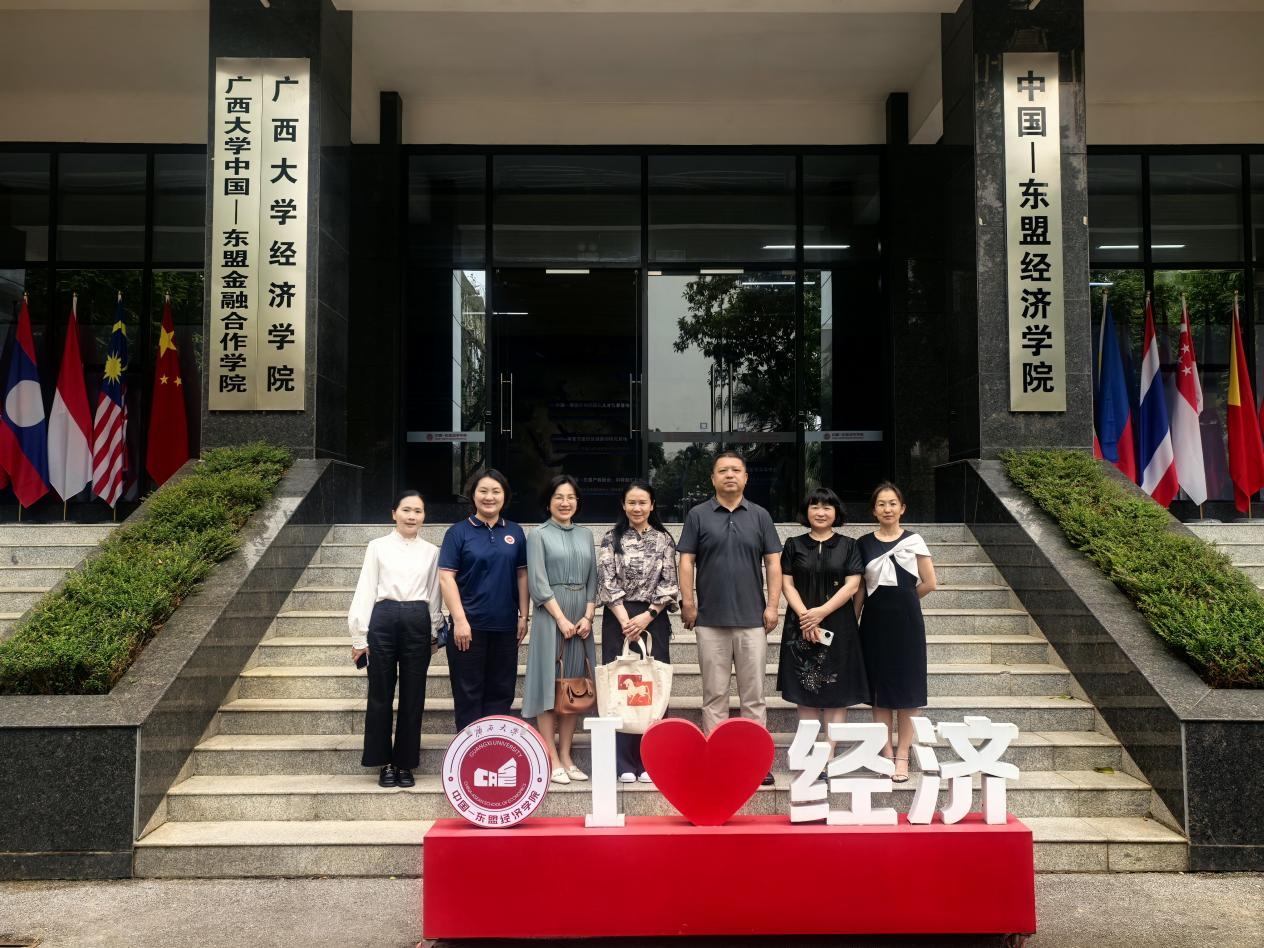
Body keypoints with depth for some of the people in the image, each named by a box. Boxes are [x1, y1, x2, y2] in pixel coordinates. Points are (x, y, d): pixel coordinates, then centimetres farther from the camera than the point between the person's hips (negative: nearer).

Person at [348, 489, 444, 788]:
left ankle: (405, 762, 17)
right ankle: (384, 762, 16)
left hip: (418, 623, 2)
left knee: (413, 696, 6)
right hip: (384, 620, -1)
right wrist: (360, 635, -1)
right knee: (381, 694, 4)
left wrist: (435, 631, 10)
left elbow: (434, 594, 13)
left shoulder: (431, 551, 10)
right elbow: (365, 590, 3)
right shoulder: (378, 547, 5)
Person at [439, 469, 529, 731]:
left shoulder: (514, 532, 8)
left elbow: (522, 574, 11)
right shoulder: (458, 532, -2)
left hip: (505, 625, 4)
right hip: (470, 625, -3)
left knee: (501, 690, 9)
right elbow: (446, 577, -7)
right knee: (469, 692, 4)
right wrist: (460, 620, -14)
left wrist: (523, 615, 5)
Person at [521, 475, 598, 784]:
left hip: (581, 617, 5)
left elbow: (592, 579, 11)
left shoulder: (586, 535, 14)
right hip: (550, 615, -5)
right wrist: (561, 619, -13)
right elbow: (538, 583, -7)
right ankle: (552, 760, 0)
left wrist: (588, 616, -2)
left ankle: (566, 756, 13)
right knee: (549, 685, -3)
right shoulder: (539, 535, 0)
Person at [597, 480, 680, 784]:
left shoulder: (664, 540, 7)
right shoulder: (612, 539, 4)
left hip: (653, 619, 1)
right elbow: (608, 581, -3)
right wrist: (625, 620, -11)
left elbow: (669, 584, 3)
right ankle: (624, 762, 3)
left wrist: (646, 616, -8)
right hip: (619, 619, -1)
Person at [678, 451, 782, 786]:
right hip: (710, 619, -1)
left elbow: (773, 563, 6)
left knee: (754, 694, 4)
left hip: (752, 619, 1)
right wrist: (688, 603, -5)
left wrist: (772, 606, -2)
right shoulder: (698, 516, 5)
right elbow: (686, 562, 3)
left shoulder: (760, 516, 8)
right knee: (714, 694, 5)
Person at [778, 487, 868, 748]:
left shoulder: (848, 545, 6)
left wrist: (821, 612, -13)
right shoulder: (794, 545, 9)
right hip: (801, 627, 1)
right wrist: (805, 615, -12)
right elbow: (787, 584, 3)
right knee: (805, 691, 2)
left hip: (838, 626, -1)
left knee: (836, 692, -1)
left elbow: (852, 585, -2)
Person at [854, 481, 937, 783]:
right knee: (879, 689, 5)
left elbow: (929, 584, 2)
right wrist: (852, 621, -1)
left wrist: (902, 598, 7)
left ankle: (902, 756, 8)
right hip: (875, 621, 2)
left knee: (906, 689, 1)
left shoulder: (914, 541, 0)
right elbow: (860, 588, 5)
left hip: (906, 620, -2)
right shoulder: (864, 544, 5)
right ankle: (885, 752, 14)